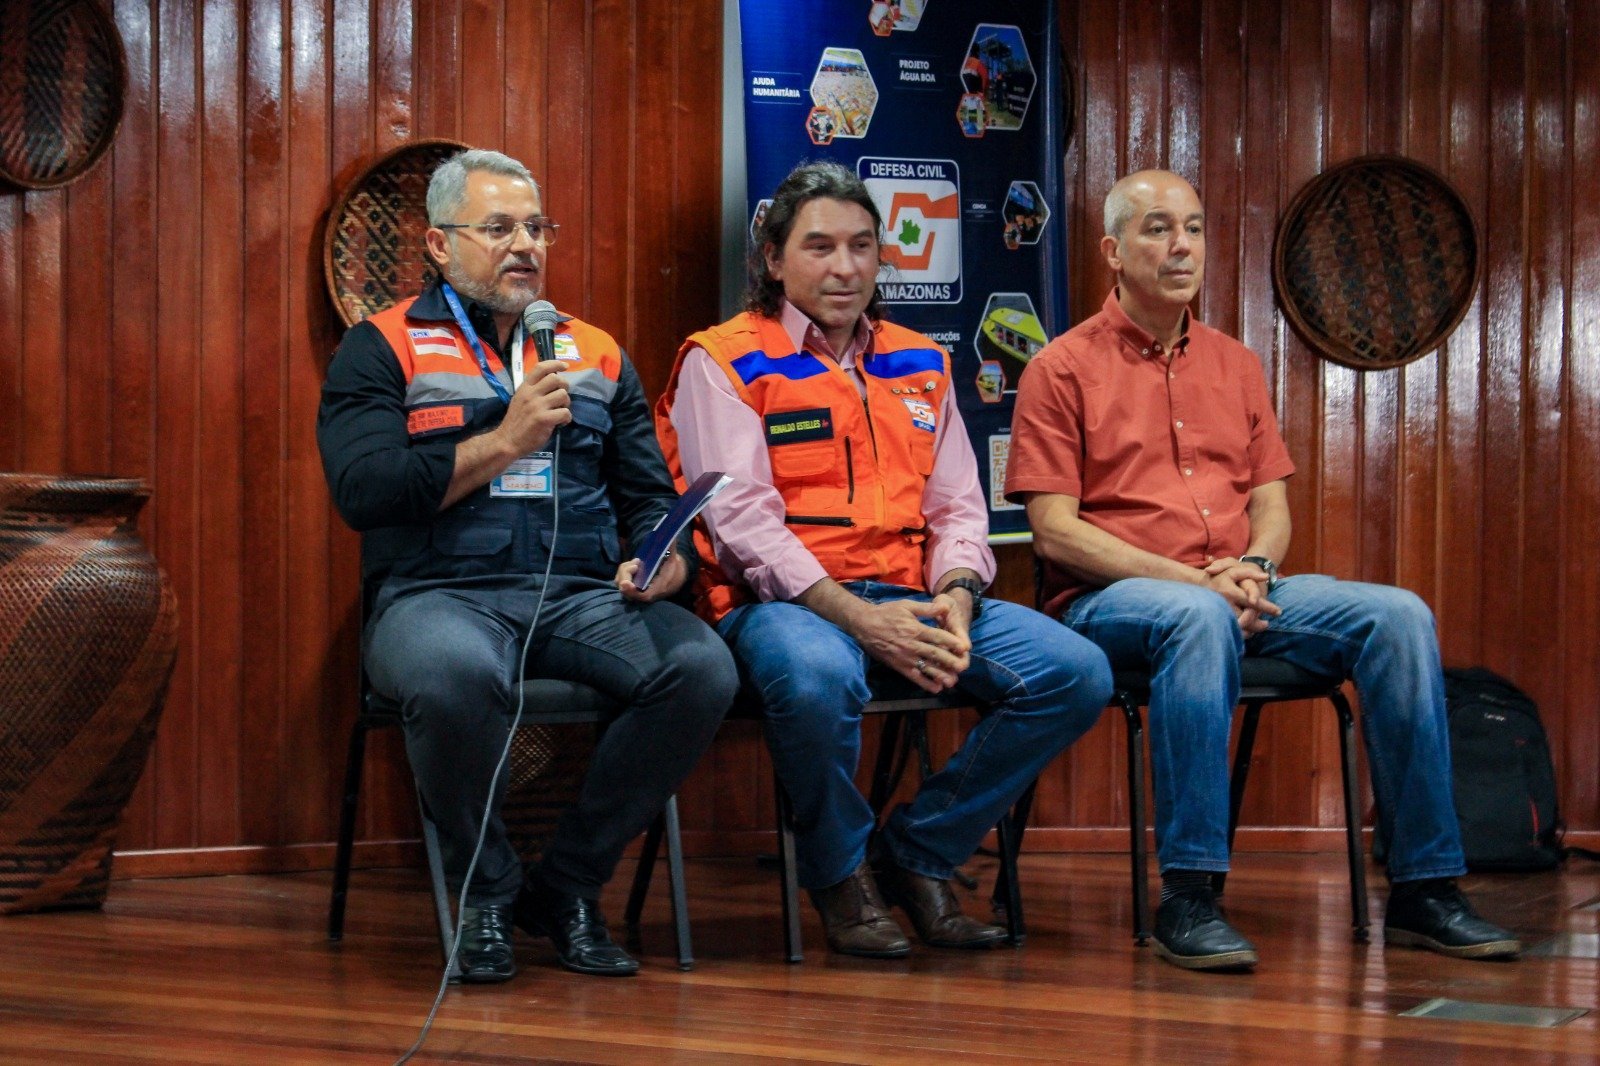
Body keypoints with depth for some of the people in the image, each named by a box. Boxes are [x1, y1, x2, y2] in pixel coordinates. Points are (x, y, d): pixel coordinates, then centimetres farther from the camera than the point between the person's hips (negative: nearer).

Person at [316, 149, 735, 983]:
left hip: (582, 599, 4)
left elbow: (652, 496, 19)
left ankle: (568, 885, -6)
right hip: (441, 592, -4)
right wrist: (506, 440, -8)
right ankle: (485, 894, -10)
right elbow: (362, 490, -6)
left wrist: (668, 561, -4)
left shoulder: (595, 355, 21)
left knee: (703, 667, -26)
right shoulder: (383, 350, 9)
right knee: (455, 673, -40)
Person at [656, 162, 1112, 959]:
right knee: (818, 676, -41)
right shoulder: (723, 363, 2)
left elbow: (958, 506, 17)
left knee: (1076, 674, -14)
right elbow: (742, 521, -10)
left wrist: (954, 599, -7)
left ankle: (918, 855, 1)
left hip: (909, 598, 6)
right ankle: (840, 871, -10)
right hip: (783, 600, -5)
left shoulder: (919, 364, 20)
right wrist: (859, 620, -20)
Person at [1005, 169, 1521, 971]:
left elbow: (1272, 502, 16)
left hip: (1235, 594, 5)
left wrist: (1253, 568, -8)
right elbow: (1055, 531, -7)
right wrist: (1192, 580, -17)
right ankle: (1186, 899, -37)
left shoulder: (1235, 365, 18)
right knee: (1199, 619, -40)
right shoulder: (1062, 369, 1)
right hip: (1108, 598, -5)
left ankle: (1423, 889, -15)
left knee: (1398, 616, -18)